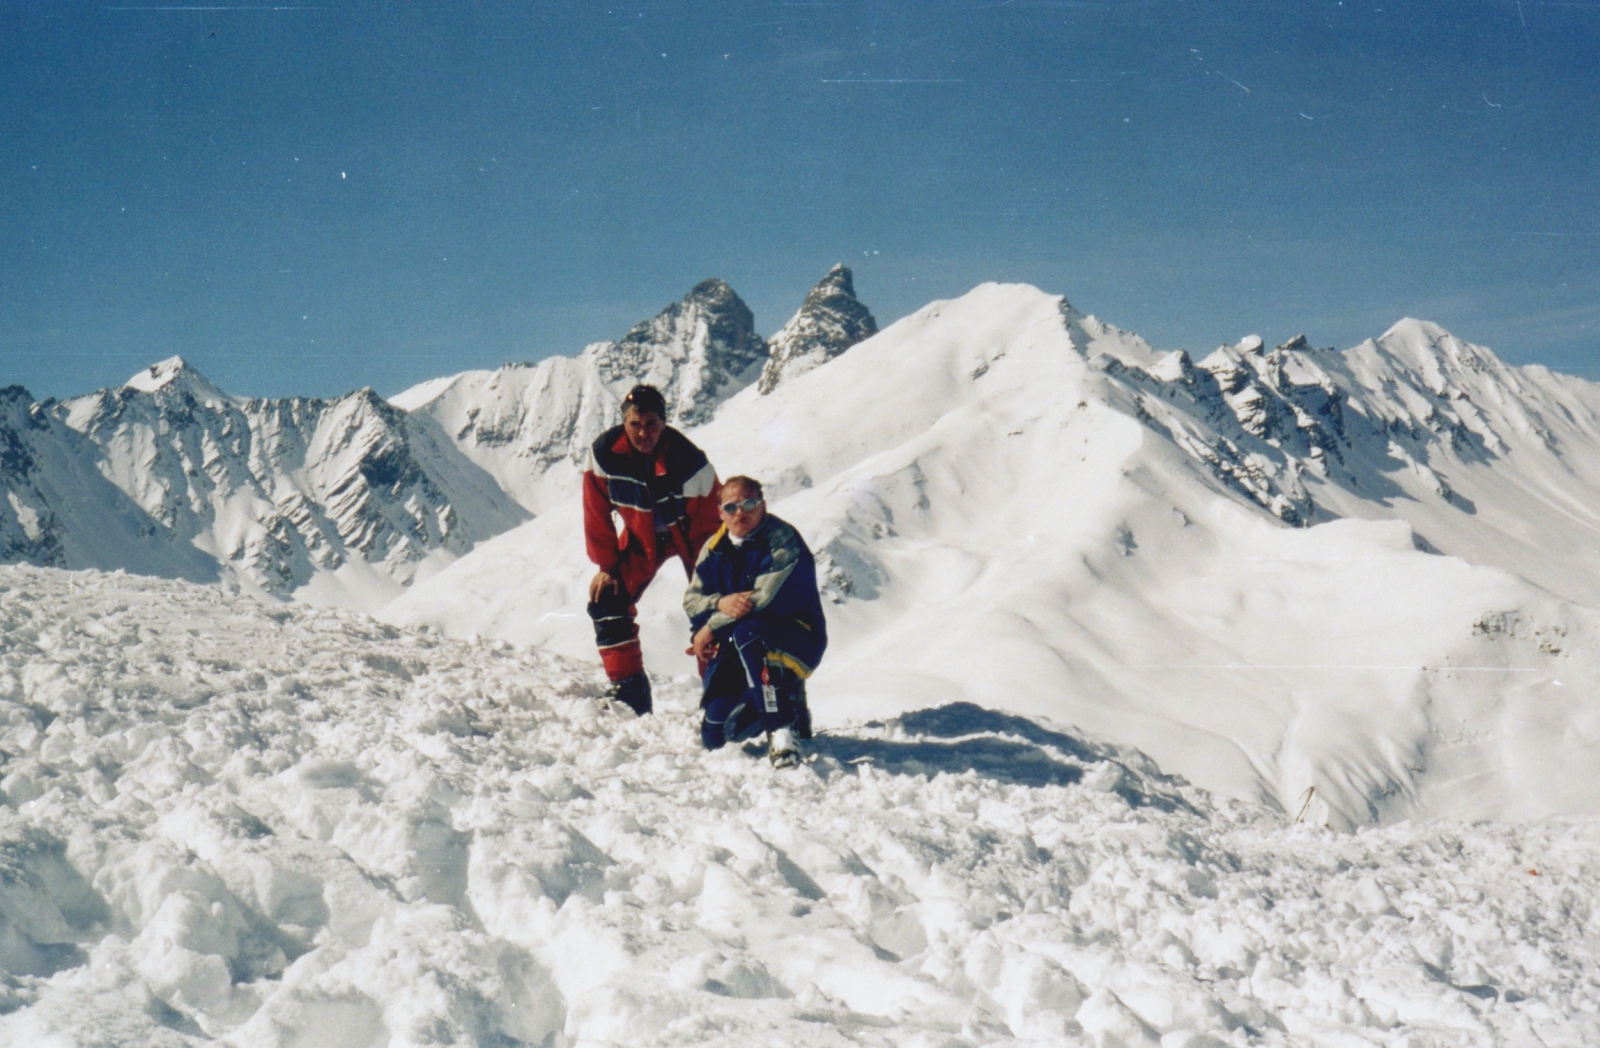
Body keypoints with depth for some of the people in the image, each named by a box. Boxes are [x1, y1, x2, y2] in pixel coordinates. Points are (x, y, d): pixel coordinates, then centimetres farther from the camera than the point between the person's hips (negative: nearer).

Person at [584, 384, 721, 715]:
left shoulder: (689, 462, -34)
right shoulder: (604, 453, -24)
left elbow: (708, 527, -24)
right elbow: (597, 513, -10)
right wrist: (606, 566, -7)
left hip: (689, 534, -3)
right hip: (642, 535, 3)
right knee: (607, 602, -7)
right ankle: (629, 690, 2)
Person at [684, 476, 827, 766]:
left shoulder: (782, 540, -13)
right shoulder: (715, 548, 7)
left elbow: (764, 598, -23)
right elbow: (691, 599, 1)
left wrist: (711, 627, -15)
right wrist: (720, 602, -23)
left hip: (797, 641, -7)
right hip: (736, 650, 7)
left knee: (746, 633, -39)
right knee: (715, 736, -3)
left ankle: (782, 727, -33)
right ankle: (789, 705, 25)